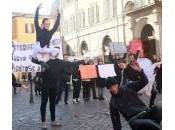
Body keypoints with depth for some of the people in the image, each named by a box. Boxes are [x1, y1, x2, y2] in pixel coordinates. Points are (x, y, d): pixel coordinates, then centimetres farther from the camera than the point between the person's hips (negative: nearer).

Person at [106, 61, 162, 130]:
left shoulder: (128, 87, 8)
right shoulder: (112, 102, 8)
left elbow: (144, 82, 1)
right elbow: (115, 120, 14)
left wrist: (140, 70, -17)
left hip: (145, 113, 3)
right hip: (134, 120, -3)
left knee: (158, 109, -31)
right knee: (149, 123, -38)